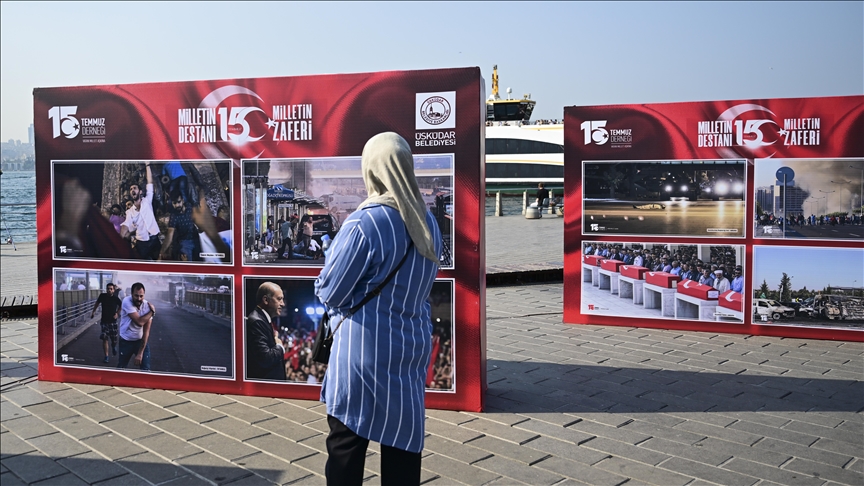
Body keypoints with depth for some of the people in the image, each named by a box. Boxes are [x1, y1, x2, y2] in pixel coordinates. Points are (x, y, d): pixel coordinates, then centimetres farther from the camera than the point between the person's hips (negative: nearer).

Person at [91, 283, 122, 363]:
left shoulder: (116, 298, -11)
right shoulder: (102, 296, -7)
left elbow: (121, 306, 7)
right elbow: (97, 303, 13)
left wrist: (117, 313, -5)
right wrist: (93, 311, 14)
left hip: (113, 321, -1)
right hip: (104, 321, 1)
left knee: (114, 340, 5)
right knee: (105, 339, -6)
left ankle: (114, 347, 42)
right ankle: (106, 357, 3)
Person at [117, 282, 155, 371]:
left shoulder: (147, 306, -17)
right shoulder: (127, 301, -24)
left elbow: (146, 332, -18)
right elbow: (139, 322, -32)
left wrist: (140, 353, -22)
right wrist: (152, 311, -20)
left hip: (141, 340, 1)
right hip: (126, 341, -1)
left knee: (146, 369, 0)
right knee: (121, 367, 13)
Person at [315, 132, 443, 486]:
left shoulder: (364, 223, -18)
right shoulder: (428, 223, 4)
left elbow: (328, 293, -12)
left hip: (364, 351, -6)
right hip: (414, 346, 6)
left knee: (346, 444, 8)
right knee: (402, 446, 14)